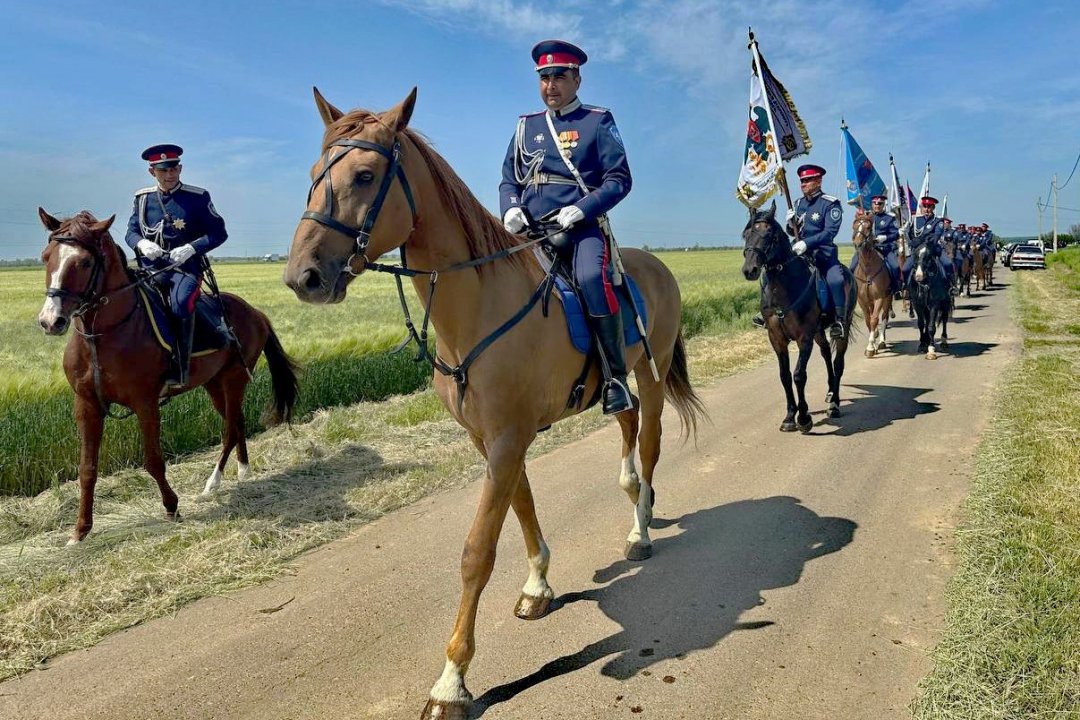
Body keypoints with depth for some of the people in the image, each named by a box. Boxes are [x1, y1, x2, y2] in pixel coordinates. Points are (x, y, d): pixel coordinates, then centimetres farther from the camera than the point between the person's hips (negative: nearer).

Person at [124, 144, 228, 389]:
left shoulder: (198, 197, 1)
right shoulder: (143, 198, 12)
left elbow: (219, 232, 1)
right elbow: (131, 231, 17)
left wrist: (191, 248, -15)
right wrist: (141, 243, -8)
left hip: (186, 268, -4)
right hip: (151, 269, 4)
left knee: (181, 302, -35)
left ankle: (179, 371, -30)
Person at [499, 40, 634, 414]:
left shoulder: (598, 121, 7)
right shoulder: (526, 125, 19)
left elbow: (619, 179, -1)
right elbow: (508, 180, 18)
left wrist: (580, 209, -17)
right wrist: (510, 208, -5)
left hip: (582, 227, -4)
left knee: (591, 278, -33)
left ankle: (615, 376, -23)